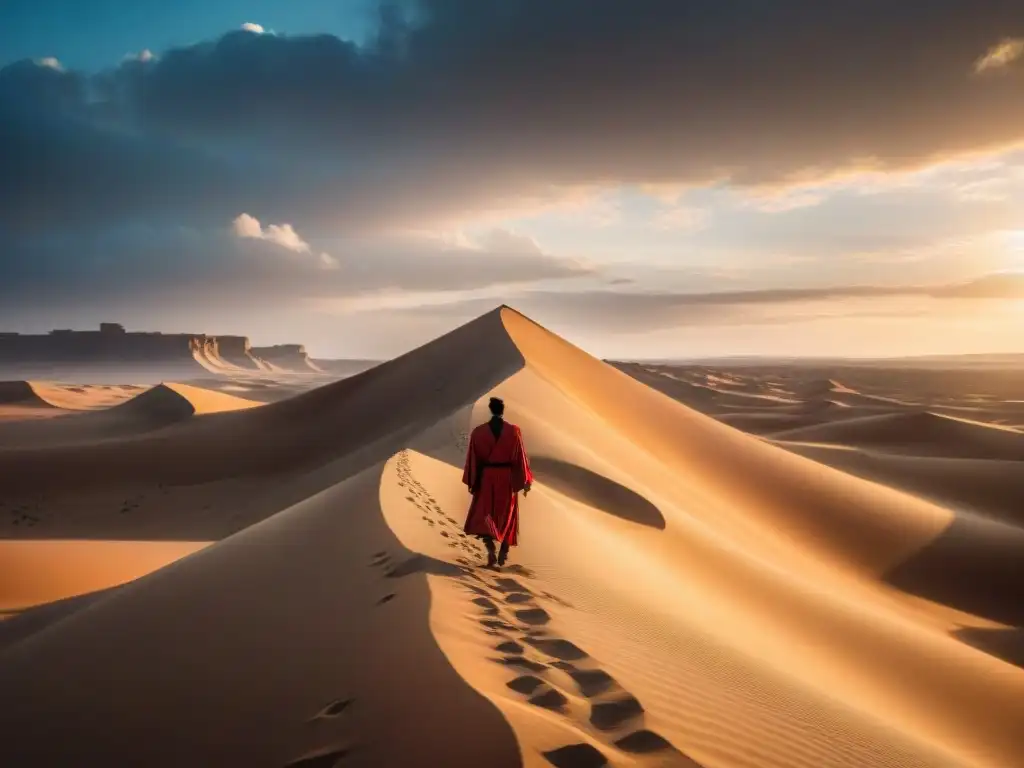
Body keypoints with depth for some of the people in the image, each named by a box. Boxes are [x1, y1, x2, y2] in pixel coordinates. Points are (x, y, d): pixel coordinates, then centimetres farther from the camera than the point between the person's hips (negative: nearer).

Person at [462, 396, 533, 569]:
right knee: (506, 515, 16)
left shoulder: (478, 432, -7)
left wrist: (471, 482, 6)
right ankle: (503, 554, 18)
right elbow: (521, 457, -5)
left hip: (486, 478, 0)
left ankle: (491, 549, -16)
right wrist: (526, 481, 3)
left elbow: (473, 459, -3)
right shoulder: (513, 431, -8)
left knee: (484, 515, 6)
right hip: (507, 478, 1)